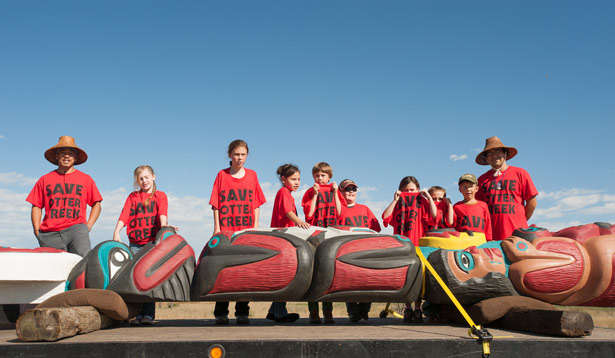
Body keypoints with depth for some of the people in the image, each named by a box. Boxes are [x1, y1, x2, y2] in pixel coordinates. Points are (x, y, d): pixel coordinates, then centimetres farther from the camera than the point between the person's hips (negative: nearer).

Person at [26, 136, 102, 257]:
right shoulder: (45, 179, 16)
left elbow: (96, 205, 14)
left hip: (76, 229, -1)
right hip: (50, 235, 2)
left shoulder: (86, 179, 15)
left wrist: (88, 227, 2)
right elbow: (36, 206, 16)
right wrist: (37, 231, 5)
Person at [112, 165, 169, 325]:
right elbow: (124, 215, 3)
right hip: (135, 243, 2)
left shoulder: (160, 195, 12)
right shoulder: (133, 196, 17)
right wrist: (116, 232, -13)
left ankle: (148, 314, -8)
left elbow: (162, 214, -4)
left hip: (153, 242, -2)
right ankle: (137, 314, 0)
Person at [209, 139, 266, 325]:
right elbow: (216, 205, 4)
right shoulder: (222, 175, 6)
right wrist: (217, 228, -2)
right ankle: (221, 313, 5)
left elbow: (256, 205, 11)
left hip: (247, 231, 2)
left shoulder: (252, 175, 10)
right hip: (226, 230, -1)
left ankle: (242, 312, 9)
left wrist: (255, 228, 3)